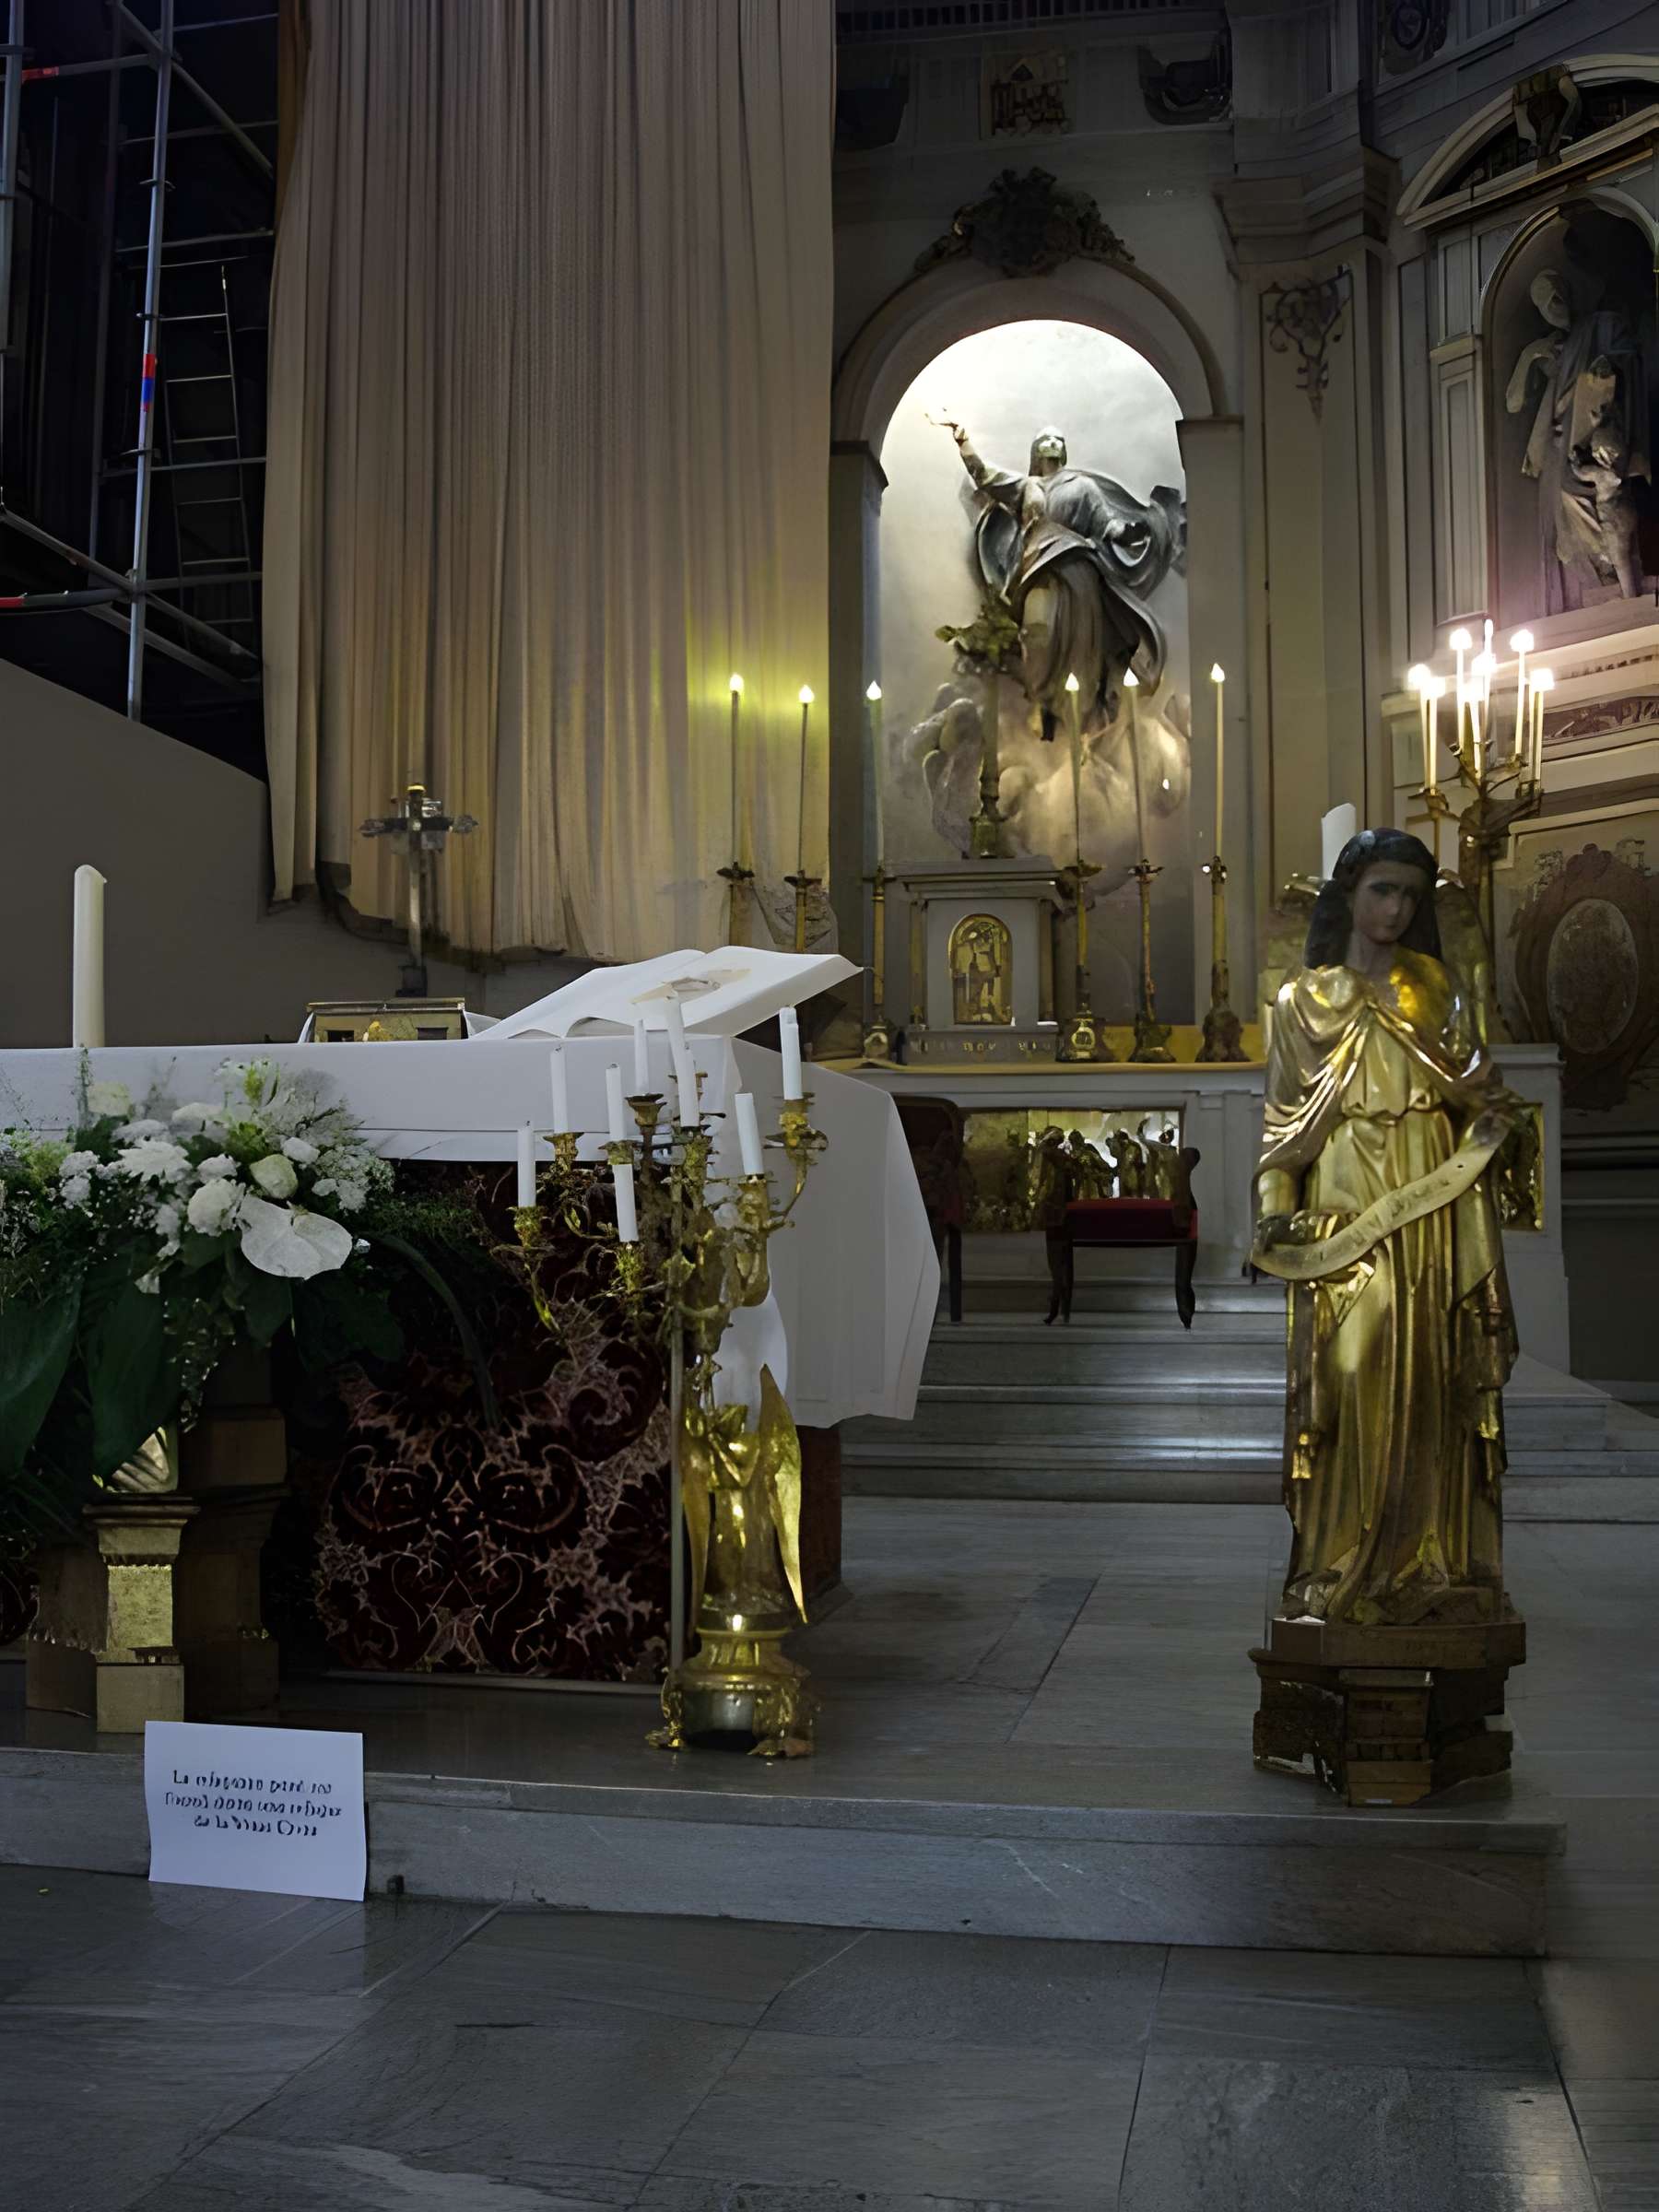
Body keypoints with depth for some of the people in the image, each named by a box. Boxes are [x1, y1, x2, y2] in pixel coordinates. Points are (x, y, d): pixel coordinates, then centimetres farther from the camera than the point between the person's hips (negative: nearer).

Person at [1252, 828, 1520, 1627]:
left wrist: (1488, 1106, -12)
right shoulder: (1305, 999, 6)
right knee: (1353, 1378, -7)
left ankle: (1429, 1560, 10)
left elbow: (1474, 1092, 10)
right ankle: (1346, 1568, 1)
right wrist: (1278, 1214, -5)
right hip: (1348, 1217, -2)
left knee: (1431, 1380, 2)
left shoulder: (1434, 987, 12)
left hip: (1433, 1214, 2)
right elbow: (1285, 1119, 4)